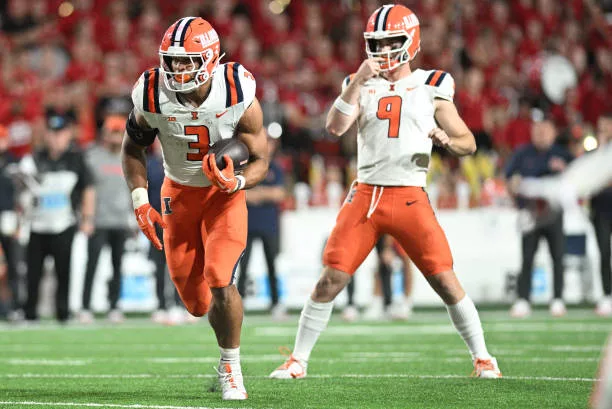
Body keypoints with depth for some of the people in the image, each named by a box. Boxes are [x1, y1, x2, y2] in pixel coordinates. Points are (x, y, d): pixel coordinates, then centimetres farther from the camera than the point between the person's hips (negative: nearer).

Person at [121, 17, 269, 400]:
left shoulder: (239, 98, -25)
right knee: (196, 301, 5)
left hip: (225, 192, -2)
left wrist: (235, 182, -34)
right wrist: (140, 200, -10)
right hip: (180, 193, 2)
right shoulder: (153, 98, -20)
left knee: (220, 281, -23)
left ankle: (231, 365, -1)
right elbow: (133, 148, 0)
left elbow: (260, 161, -13)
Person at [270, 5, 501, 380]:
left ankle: (483, 357, 7)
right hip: (365, 195, 1)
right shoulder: (363, 85, 11)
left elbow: (469, 143, 10)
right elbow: (335, 127, -7)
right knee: (331, 279, -4)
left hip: (410, 197, -1)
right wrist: (358, 81, -14)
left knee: (446, 281, -6)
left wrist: (446, 139, -12)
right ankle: (298, 360, 6)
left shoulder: (431, 87, 7)